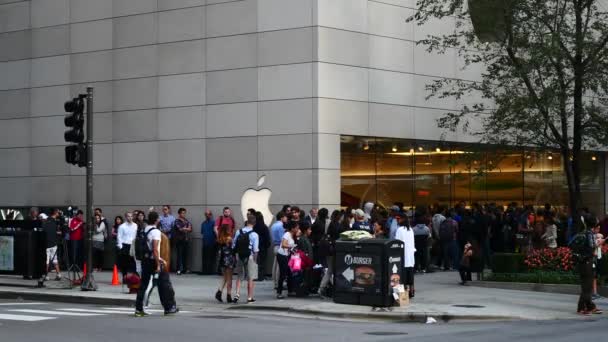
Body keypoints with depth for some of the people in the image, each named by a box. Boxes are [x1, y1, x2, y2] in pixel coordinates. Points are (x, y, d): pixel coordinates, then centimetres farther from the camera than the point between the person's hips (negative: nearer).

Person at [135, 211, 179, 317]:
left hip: (145, 260, 7)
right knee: (165, 284, 5)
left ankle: (139, 309, 2)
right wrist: (158, 265, -19)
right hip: (153, 261, -7)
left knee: (144, 284, 8)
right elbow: (155, 249, -22)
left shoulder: (145, 231, 11)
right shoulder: (156, 232, -15)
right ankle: (169, 308, 12)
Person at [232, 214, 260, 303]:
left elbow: (234, 246, 2)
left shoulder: (238, 232, -2)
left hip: (239, 256, 3)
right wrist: (255, 259, 0)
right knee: (250, 278, 7)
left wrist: (236, 256, 12)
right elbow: (255, 250, -12)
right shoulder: (254, 235, -11)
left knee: (239, 277, 16)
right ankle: (250, 297, 12)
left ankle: (237, 294, 2)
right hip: (250, 257, -3)